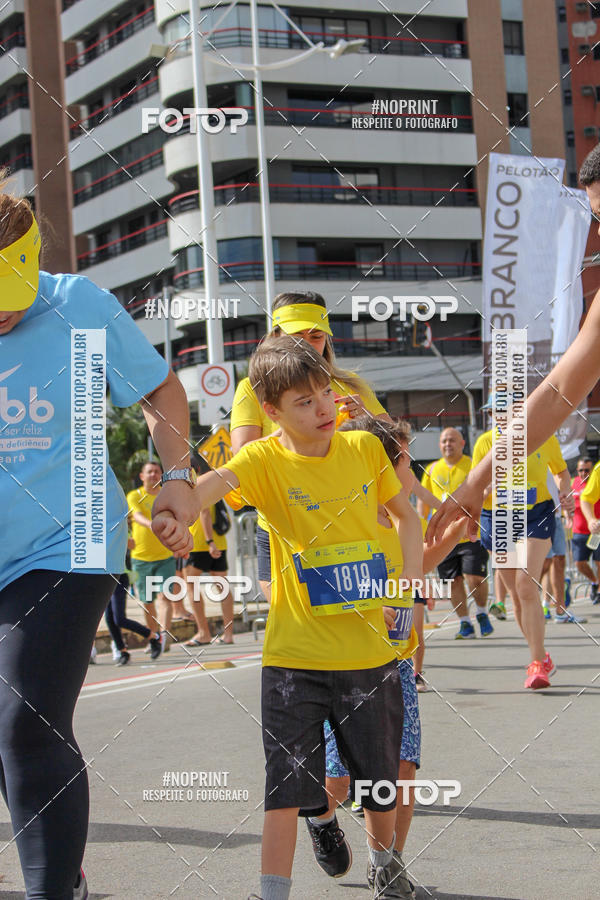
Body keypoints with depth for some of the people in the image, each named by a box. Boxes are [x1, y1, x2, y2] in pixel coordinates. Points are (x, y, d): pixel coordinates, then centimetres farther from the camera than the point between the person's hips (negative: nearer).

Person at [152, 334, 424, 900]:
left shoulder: (364, 447, 0)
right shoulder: (265, 460, -11)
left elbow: (404, 514, 16)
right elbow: (213, 482, -33)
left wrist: (411, 585, 4)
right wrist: (171, 511, -55)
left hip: (368, 650, 3)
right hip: (295, 655, -3)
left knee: (379, 779, 17)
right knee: (286, 785, -4)